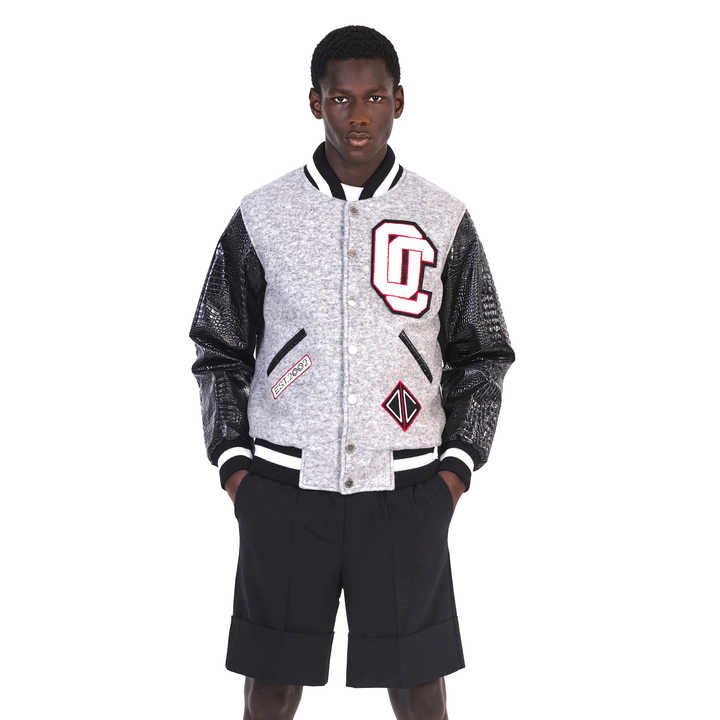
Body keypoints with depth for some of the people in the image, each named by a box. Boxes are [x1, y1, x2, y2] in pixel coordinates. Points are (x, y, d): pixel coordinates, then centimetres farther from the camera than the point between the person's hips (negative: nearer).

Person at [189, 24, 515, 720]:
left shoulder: (444, 220, 3)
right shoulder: (262, 216, 2)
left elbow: (483, 355, 9)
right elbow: (219, 350, 8)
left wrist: (456, 466, -1)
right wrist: (232, 462, -1)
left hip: (406, 490, 0)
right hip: (285, 484, 0)